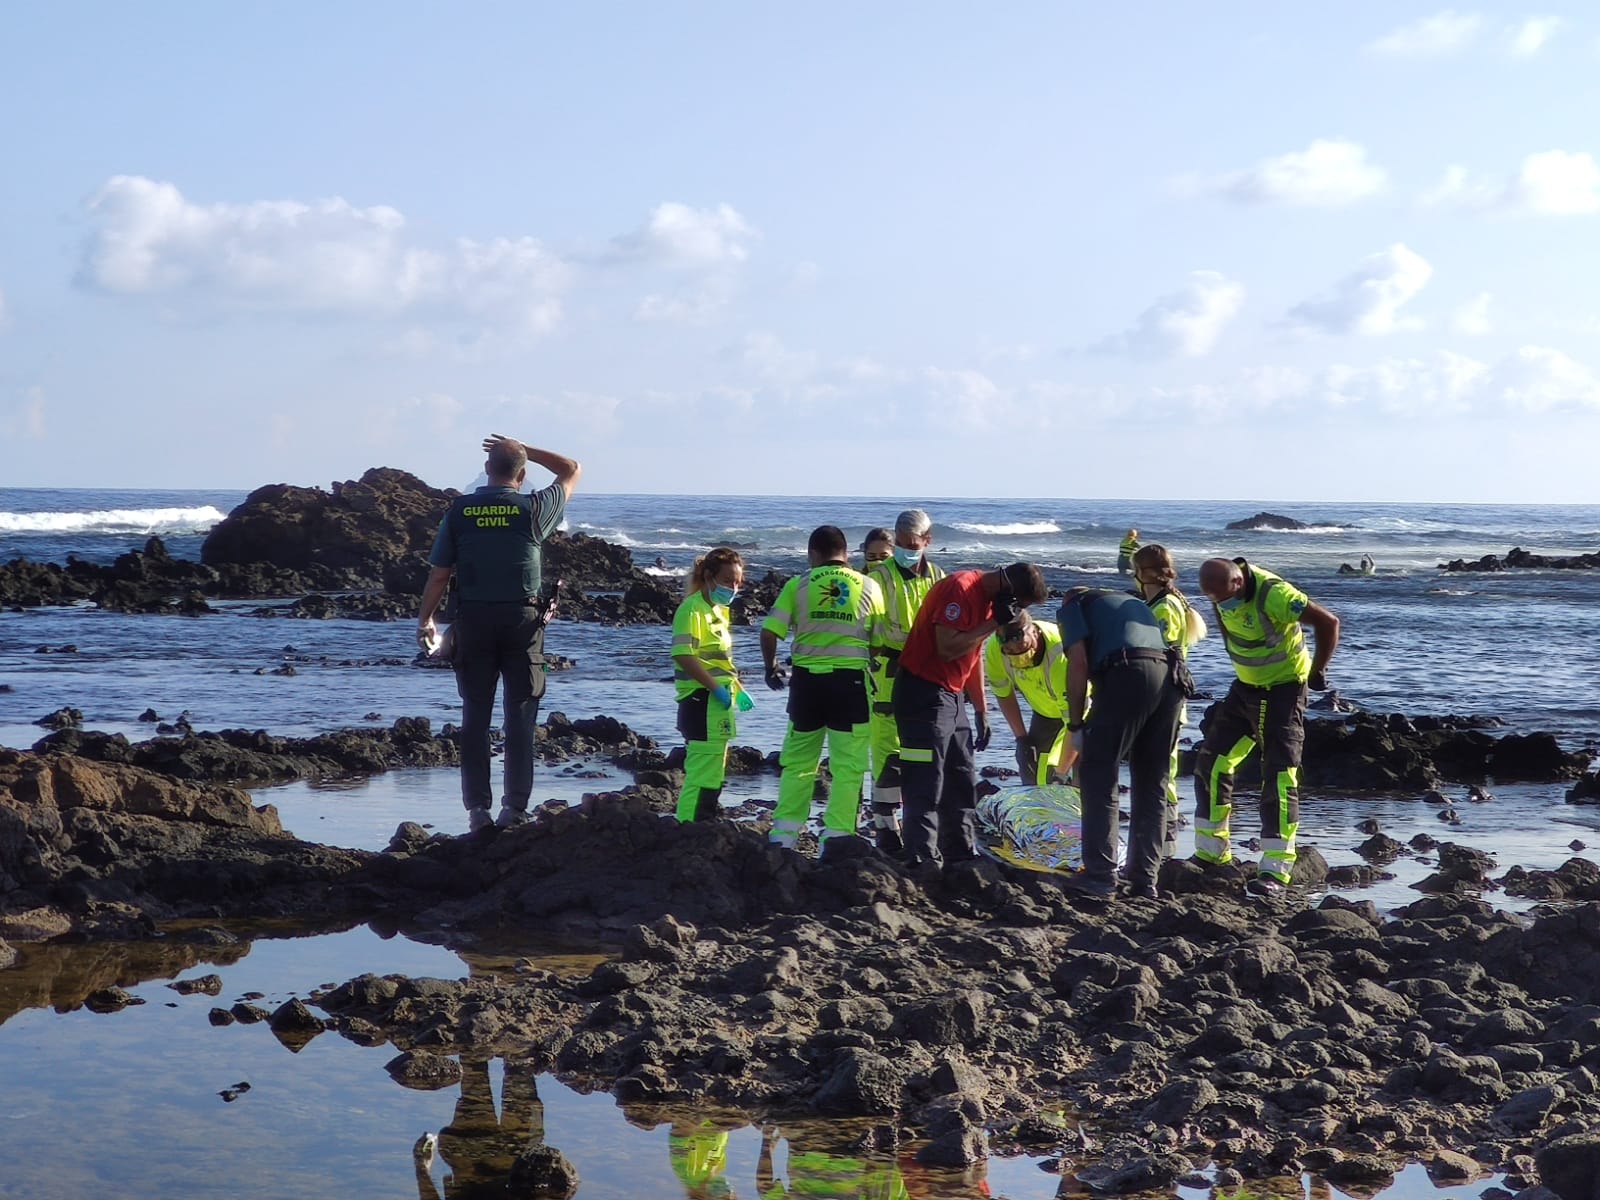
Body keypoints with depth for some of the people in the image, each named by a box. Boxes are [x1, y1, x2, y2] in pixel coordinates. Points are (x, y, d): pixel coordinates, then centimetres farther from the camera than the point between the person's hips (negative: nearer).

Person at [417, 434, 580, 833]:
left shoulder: (459, 510, 0)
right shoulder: (533, 509, -3)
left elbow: (439, 573, 0)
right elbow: (572, 470, 13)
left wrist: (425, 620, 11)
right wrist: (522, 450, 14)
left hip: (474, 620, 1)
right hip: (522, 620, -1)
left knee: (475, 716, 7)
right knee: (520, 717, 3)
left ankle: (478, 808, 5)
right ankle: (515, 807, 0)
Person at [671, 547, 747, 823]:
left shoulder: (720, 610, 17)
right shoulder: (693, 609, -13)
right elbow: (683, 655, -24)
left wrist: (736, 689, 14)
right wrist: (716, 688, -24)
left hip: (718, 702, 10)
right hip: (701, 700, -10)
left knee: (714, 772, 17)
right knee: (703, 774, -11)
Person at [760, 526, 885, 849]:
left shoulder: (798, 585, 2)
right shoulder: (868, 587, 3)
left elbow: (769, 631, -4)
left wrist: (770, 665, 12)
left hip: (807, 679, 1)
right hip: (851, 679, -1)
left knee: (797, 762, 13)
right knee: (847, 766, 4)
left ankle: (784, 837, 13)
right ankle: (835, 839, 1)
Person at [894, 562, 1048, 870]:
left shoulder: (988, 598, 11)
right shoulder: (960, 590, -19)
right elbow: (947, 648, -26)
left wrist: (981, 711, 19)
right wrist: (994, 623, -21)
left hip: (951, 695, 10)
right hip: (923, 692, -10)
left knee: (962, 781, 13)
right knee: (926, 785, -10)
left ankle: (963, 855, 21)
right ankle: (922, 861, -10)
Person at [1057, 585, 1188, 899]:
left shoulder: (1072, 606, 19)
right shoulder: (1133, 602, 37)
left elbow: (1078, 663, 3)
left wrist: (1076, 724, 5)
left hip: (1128, 674, -6)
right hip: (1172, 678, 6)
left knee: (1097, 777, 0)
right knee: (1151, 785, 13)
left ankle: (1101, 876, -8)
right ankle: (1144, 882, 12)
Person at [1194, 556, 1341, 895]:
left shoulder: (1274, 595, -30)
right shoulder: (1222, 592, -6)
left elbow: (1329, 623, -27)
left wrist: (1317, 672, -16)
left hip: (1283, 689, -8)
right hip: (1246, 686, 8)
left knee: (1279, 776, -12)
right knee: (1211, 763, 7)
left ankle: (1276, 870, -11)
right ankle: (1211, 854, 18)